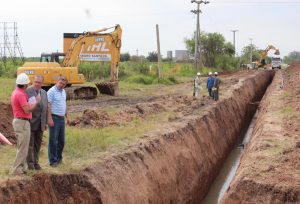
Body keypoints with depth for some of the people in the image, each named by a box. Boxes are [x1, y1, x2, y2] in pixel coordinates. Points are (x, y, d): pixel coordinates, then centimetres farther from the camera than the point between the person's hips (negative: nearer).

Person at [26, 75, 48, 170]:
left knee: (38, 144, 10)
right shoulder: (27, 91, -9)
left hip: (40, 123, 6)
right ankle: (30, 163, 8)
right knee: (30, 144, 1)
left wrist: (46, 122, 13)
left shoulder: (44, 93, 12)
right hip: (31, 122, -6)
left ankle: (36, 162, 19)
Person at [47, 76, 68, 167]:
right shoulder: (52, 91, -11)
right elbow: (48, 105, -16)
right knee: (53, 140, -2)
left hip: (62, 118, 8)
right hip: (54, 118, -7)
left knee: (61, 140, 13)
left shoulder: (63, 92, 13)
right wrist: (49, 119, -21)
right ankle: (53, 161, 5)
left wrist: (66, 115, 21)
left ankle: (59, 157, 27)